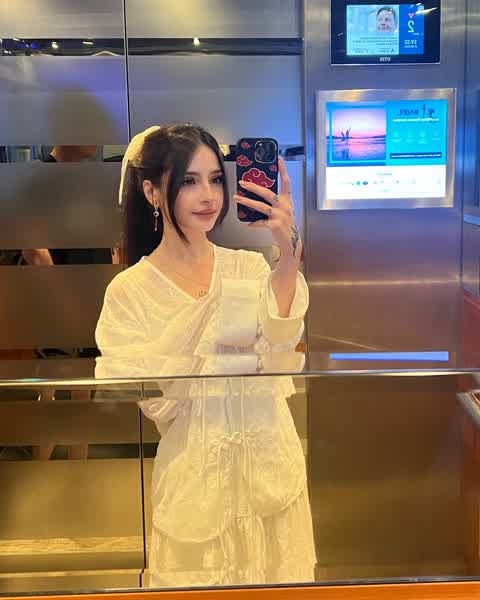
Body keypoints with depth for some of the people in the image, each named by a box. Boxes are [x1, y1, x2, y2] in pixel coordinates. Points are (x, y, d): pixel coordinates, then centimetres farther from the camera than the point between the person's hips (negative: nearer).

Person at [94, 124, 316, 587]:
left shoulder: (249, 266, -2)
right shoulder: (129, 292, -8)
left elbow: (281, 336, -21)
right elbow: (145, 397, -11)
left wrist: (288, 253, -36)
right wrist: (231, 364, -14)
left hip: (271, 462, 3)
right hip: (194, 472, -2)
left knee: (277, 576, 18)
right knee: (201, 581, 13)